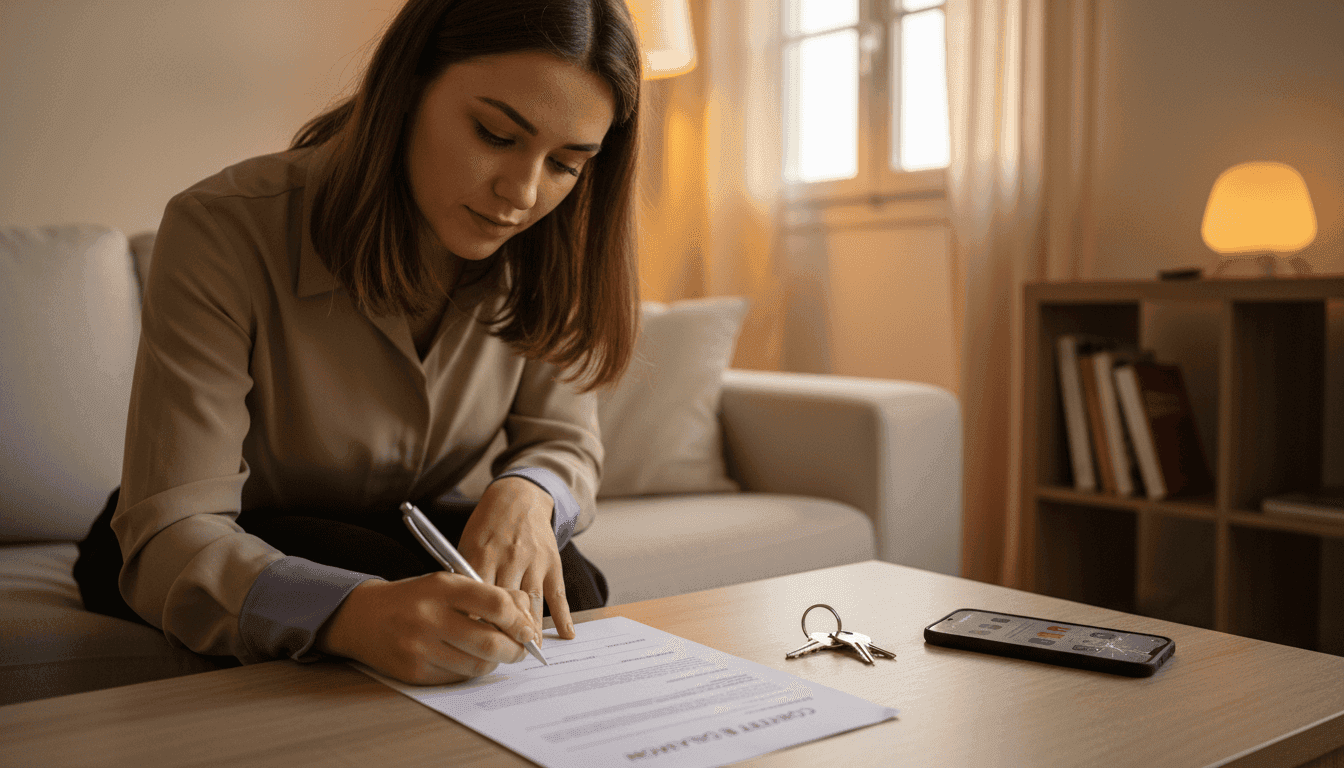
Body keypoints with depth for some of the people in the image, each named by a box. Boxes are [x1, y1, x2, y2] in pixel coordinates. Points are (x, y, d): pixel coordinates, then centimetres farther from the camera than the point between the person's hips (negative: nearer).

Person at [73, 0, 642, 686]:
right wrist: (360, 613, -55)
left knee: (569, 590, -23)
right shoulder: (223, 231, -29)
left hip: (395, 527, 5)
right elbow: (170, 539, -34)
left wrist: (527, 492, -33)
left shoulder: (542, 255, -14)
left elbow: (563, 439, -6)